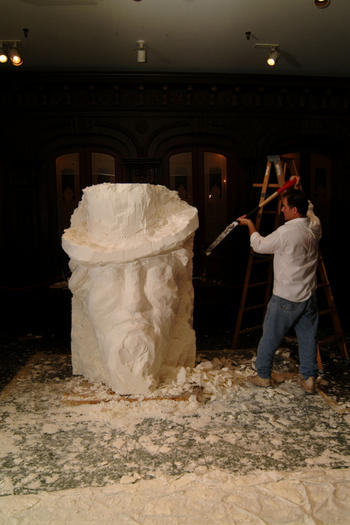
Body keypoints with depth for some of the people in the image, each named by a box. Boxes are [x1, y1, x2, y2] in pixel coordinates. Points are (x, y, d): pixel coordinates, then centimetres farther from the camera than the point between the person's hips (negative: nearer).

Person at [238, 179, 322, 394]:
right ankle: (309, 378, 20)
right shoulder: (315, 226, -2)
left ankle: (263, 376, 23)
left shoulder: (286, 232, -22)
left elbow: (259, 245, -5)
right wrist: (296, 191, 28)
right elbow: (309, 208, 23)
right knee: (308, 338, 15)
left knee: (270, 337, 10)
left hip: (285, 299, -6)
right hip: (309, 296, 6)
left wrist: (250, 225, 10)